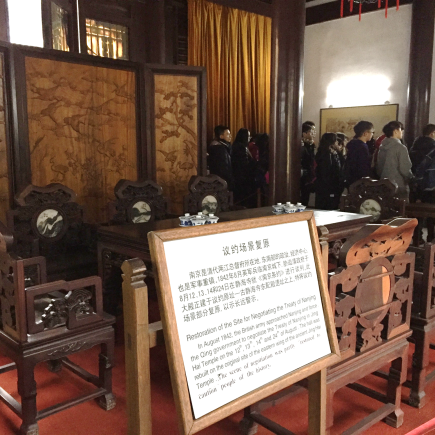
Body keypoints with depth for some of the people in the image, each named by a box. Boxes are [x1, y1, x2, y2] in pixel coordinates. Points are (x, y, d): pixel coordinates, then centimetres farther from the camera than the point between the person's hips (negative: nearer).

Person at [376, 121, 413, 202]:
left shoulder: (382, 148, 7)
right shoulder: (401, 148, -13)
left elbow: (378, 168, 13)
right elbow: (405, 169, -14)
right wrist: (412, 179, 2)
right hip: (399, 186, -7)